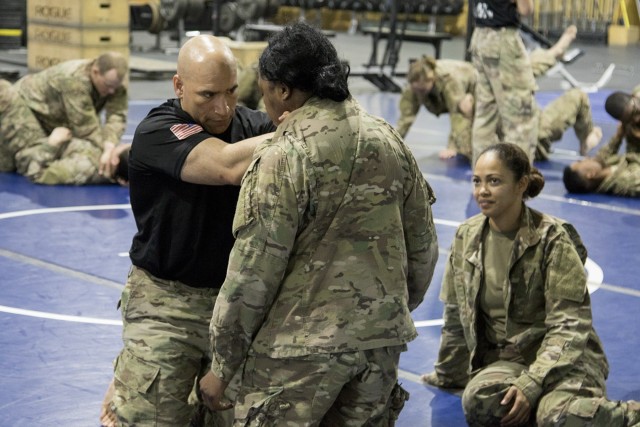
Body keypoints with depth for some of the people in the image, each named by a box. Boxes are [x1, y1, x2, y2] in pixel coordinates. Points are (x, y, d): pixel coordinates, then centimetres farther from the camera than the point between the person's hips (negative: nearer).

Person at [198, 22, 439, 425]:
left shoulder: (284, 157, -14)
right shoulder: (389, 140, 4)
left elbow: (253, 274, -14)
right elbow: (423, 247, 10)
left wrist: (223, 366, -5)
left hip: (302, 346, -6)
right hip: (382, 343, 6)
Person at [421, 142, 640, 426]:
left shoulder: (552, 238, -9)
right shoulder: (467, 237, 4)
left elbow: (569, 325, -12)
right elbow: (456, 314, 16)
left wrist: (531, 384, -22)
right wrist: (450, 375, 24)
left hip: (564, 358, -3)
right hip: (504, 360, 3)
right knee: (478, 402, -33)